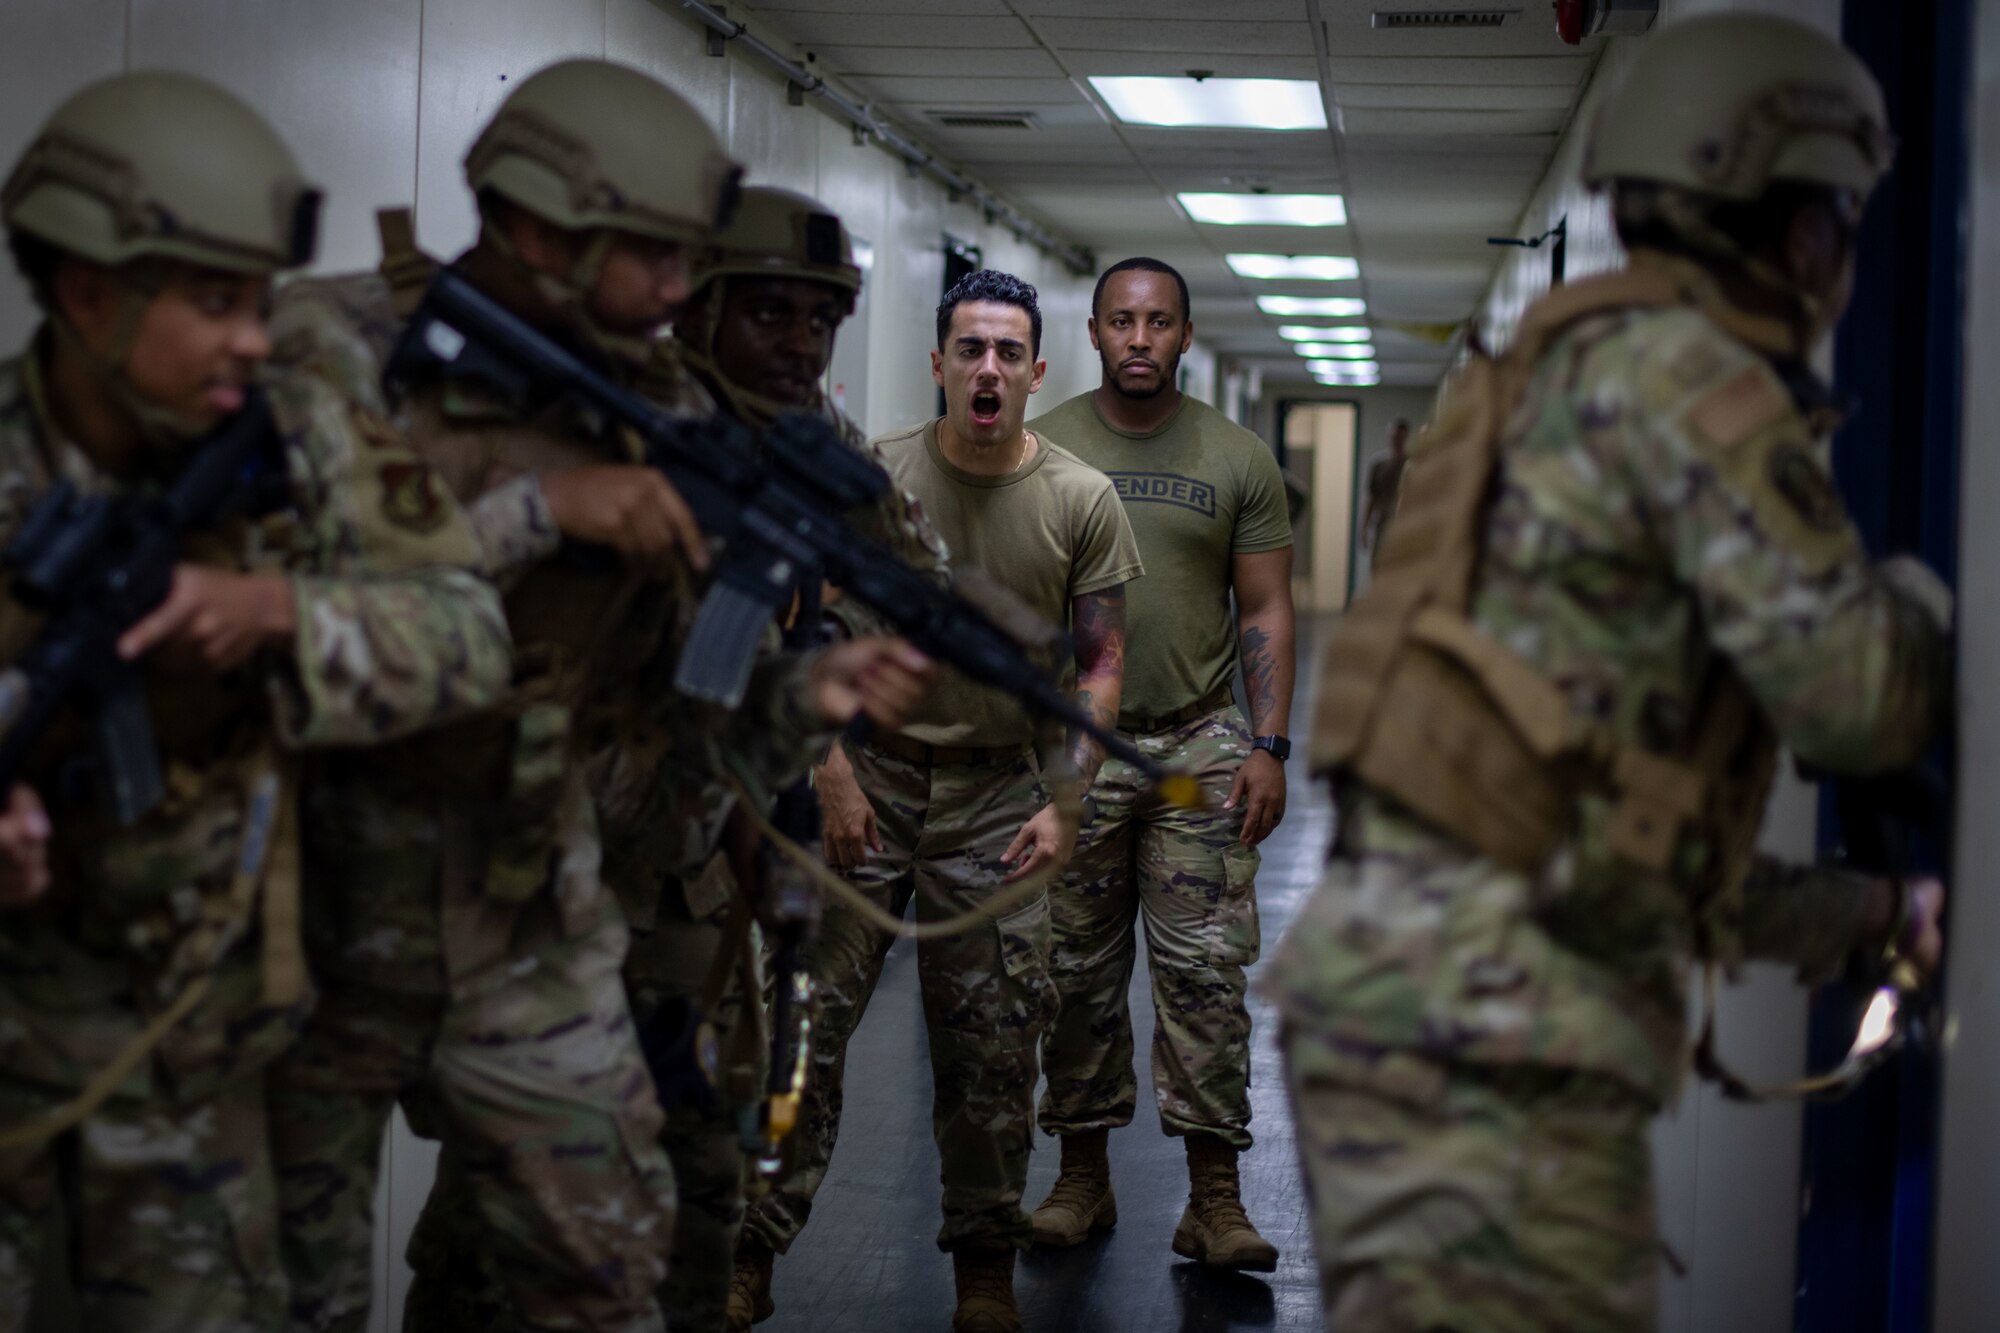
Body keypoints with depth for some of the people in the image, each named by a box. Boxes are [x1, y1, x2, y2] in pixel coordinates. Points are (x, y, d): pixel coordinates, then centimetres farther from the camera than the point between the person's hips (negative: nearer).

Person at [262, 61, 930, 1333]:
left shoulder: (665, 415, 1)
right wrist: (534, 509, -28)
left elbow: (693, 667, 5)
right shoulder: (331, 351, -14)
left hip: (528, 905, 4)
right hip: (317, 889, -4)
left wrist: (806, 694, -17)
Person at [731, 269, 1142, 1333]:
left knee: (991, 1047, 7)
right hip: (867, 771, -1)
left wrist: (1065, 802, -8)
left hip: (993, 794, 1)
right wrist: (833, 774, -8)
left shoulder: (1082, 502, -2)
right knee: (805, 1020, -3)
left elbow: (1100, 664, 1)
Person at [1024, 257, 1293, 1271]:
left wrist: (1268, 745, -3)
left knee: (1205, 968, -5)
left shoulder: (1238, 461, 5)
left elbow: (1266, 610, 6)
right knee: (1076, 970, 6)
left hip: (1201, 742, 0)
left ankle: (1214, 1199, -2)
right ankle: (1082, 1178, 17)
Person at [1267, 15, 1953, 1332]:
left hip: (1400, 964, 10)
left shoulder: (1572, 381, 24)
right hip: (1486, 1014, -10)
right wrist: (1924, 592, 11)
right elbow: (1856, 698, -11)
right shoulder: (1683, 370, -7)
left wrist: (1863, 914, 32)